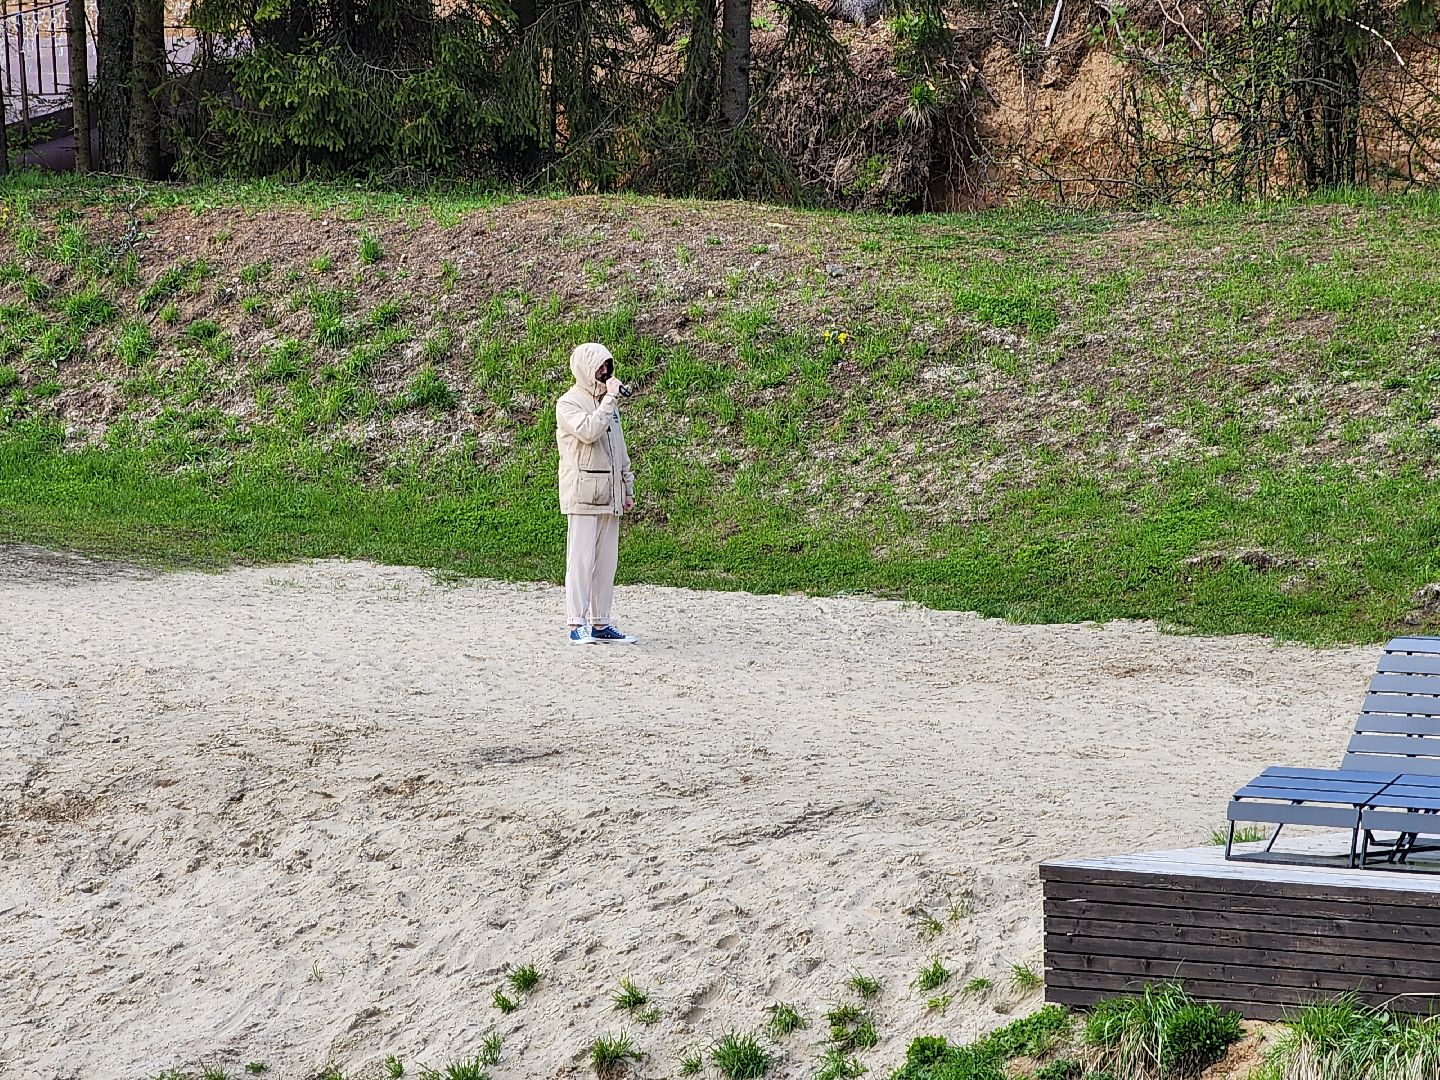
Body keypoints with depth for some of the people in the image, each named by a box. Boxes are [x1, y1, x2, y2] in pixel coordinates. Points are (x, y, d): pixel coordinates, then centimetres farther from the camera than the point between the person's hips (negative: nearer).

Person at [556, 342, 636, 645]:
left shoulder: (607, 403, 19)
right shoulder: (569, 403, -5)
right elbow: (588, 431, -24)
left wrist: (627, 488, 22)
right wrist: (609, 398, -18)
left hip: (609, 494, 7)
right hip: (583, 493, -7)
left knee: (607, 560, 6)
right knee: (581, 557, -9)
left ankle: (600, 623, 9)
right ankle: (577, 623, -8)